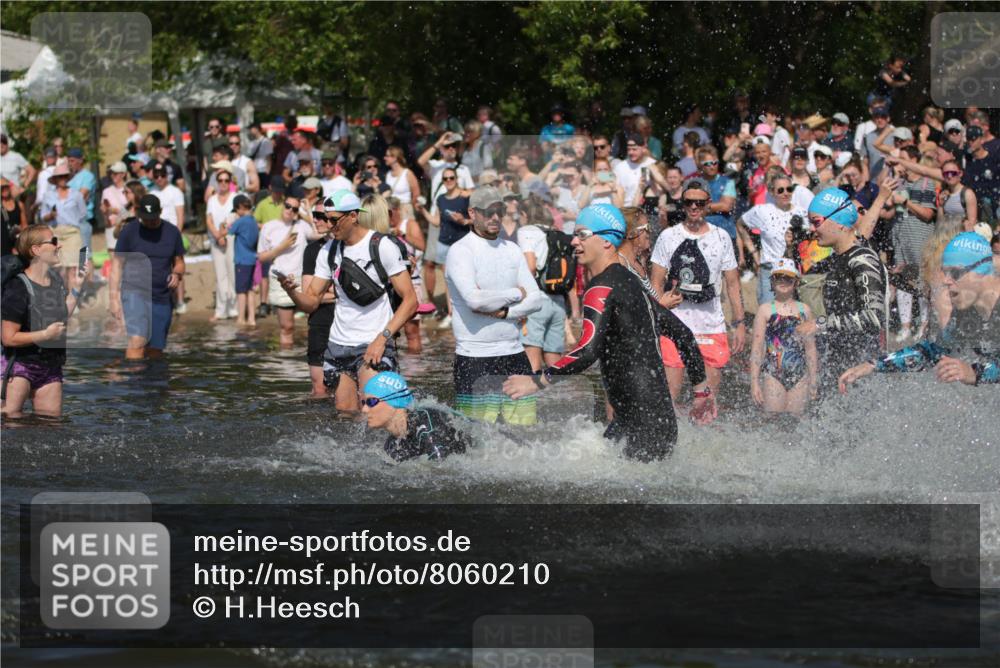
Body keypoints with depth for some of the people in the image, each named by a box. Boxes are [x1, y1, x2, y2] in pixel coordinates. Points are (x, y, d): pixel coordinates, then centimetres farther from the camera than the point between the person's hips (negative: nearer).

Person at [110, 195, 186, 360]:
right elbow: (117, 264, 1)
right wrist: (114, 298, -7)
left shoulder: (172, 232, 9)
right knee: (137, 340, -23)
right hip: (135, 293, -4)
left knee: (155, 351, 5)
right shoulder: (129, 231, 0)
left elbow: (179, 262, 18)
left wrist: (177, 274, -7)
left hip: (162, 298, 4)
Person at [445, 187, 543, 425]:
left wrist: (503, 311, -11)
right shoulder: (461, 251, -6)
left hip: (514, 353, 6)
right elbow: (474, 299, -20)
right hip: (475, 358, -6)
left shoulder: (512, 250, 14)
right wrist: (516, 294, -5)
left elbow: (536, 300, 7)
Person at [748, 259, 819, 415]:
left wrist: (813, 382, 11)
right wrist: (754, 382, -5)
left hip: (800, 378, 2)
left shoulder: (804, 310, 9)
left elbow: (810, 348, 13)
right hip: (774, 375, -2)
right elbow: (756, 348, 0)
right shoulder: (765, 309, 2)